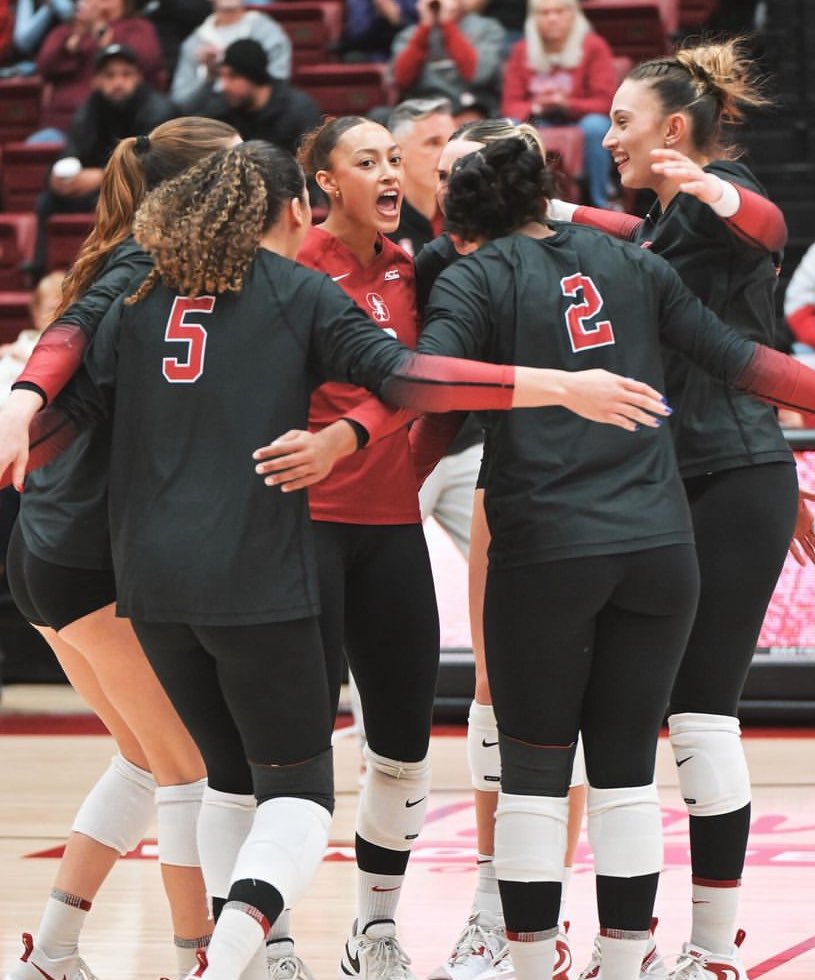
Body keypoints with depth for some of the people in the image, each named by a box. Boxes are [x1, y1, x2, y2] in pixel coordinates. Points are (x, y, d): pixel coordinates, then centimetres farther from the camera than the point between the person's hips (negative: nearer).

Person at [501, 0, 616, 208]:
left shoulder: (593, 46, -5)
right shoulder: (522, 51, 4)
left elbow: (605, 103, -10)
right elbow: (511, 104, 2)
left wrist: (567, 105, -25)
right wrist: (535, 108, -21)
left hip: (581, 122, -2)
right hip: (539, 124, 2)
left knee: (595, 125, -37)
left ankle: (599, 204, -25)